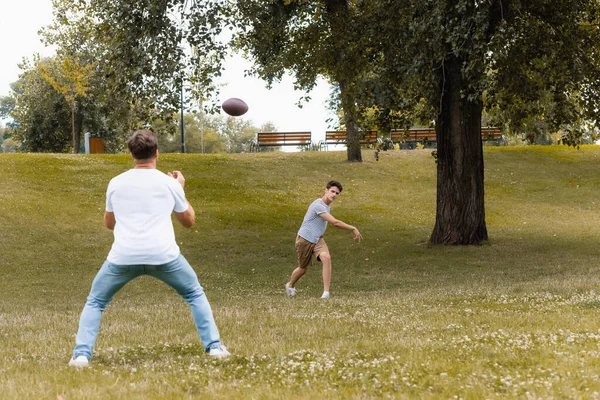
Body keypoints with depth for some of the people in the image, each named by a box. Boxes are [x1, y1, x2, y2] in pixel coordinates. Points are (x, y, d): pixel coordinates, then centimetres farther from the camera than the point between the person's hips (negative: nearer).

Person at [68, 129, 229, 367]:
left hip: (124, 256, 1)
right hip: (163, 255, 0)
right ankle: (214, 347, 13)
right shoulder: (169, 183, 7)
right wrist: (180, 189, 34)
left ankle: (81, 355, 2)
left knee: (95, 302, 18)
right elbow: (188, 220, 21)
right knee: (195, 295, 22)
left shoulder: (116, 183, 11)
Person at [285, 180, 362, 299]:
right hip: (304, 240, -7)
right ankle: (290, 285, 42)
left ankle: (326, 292, -26)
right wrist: (353, 229, -24)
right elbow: (335, 222, -30)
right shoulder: (318, 205, -25)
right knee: (303, 268, 8)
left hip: (318, 240, 7)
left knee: (326, 258, -22)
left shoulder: (326, 205, 5)